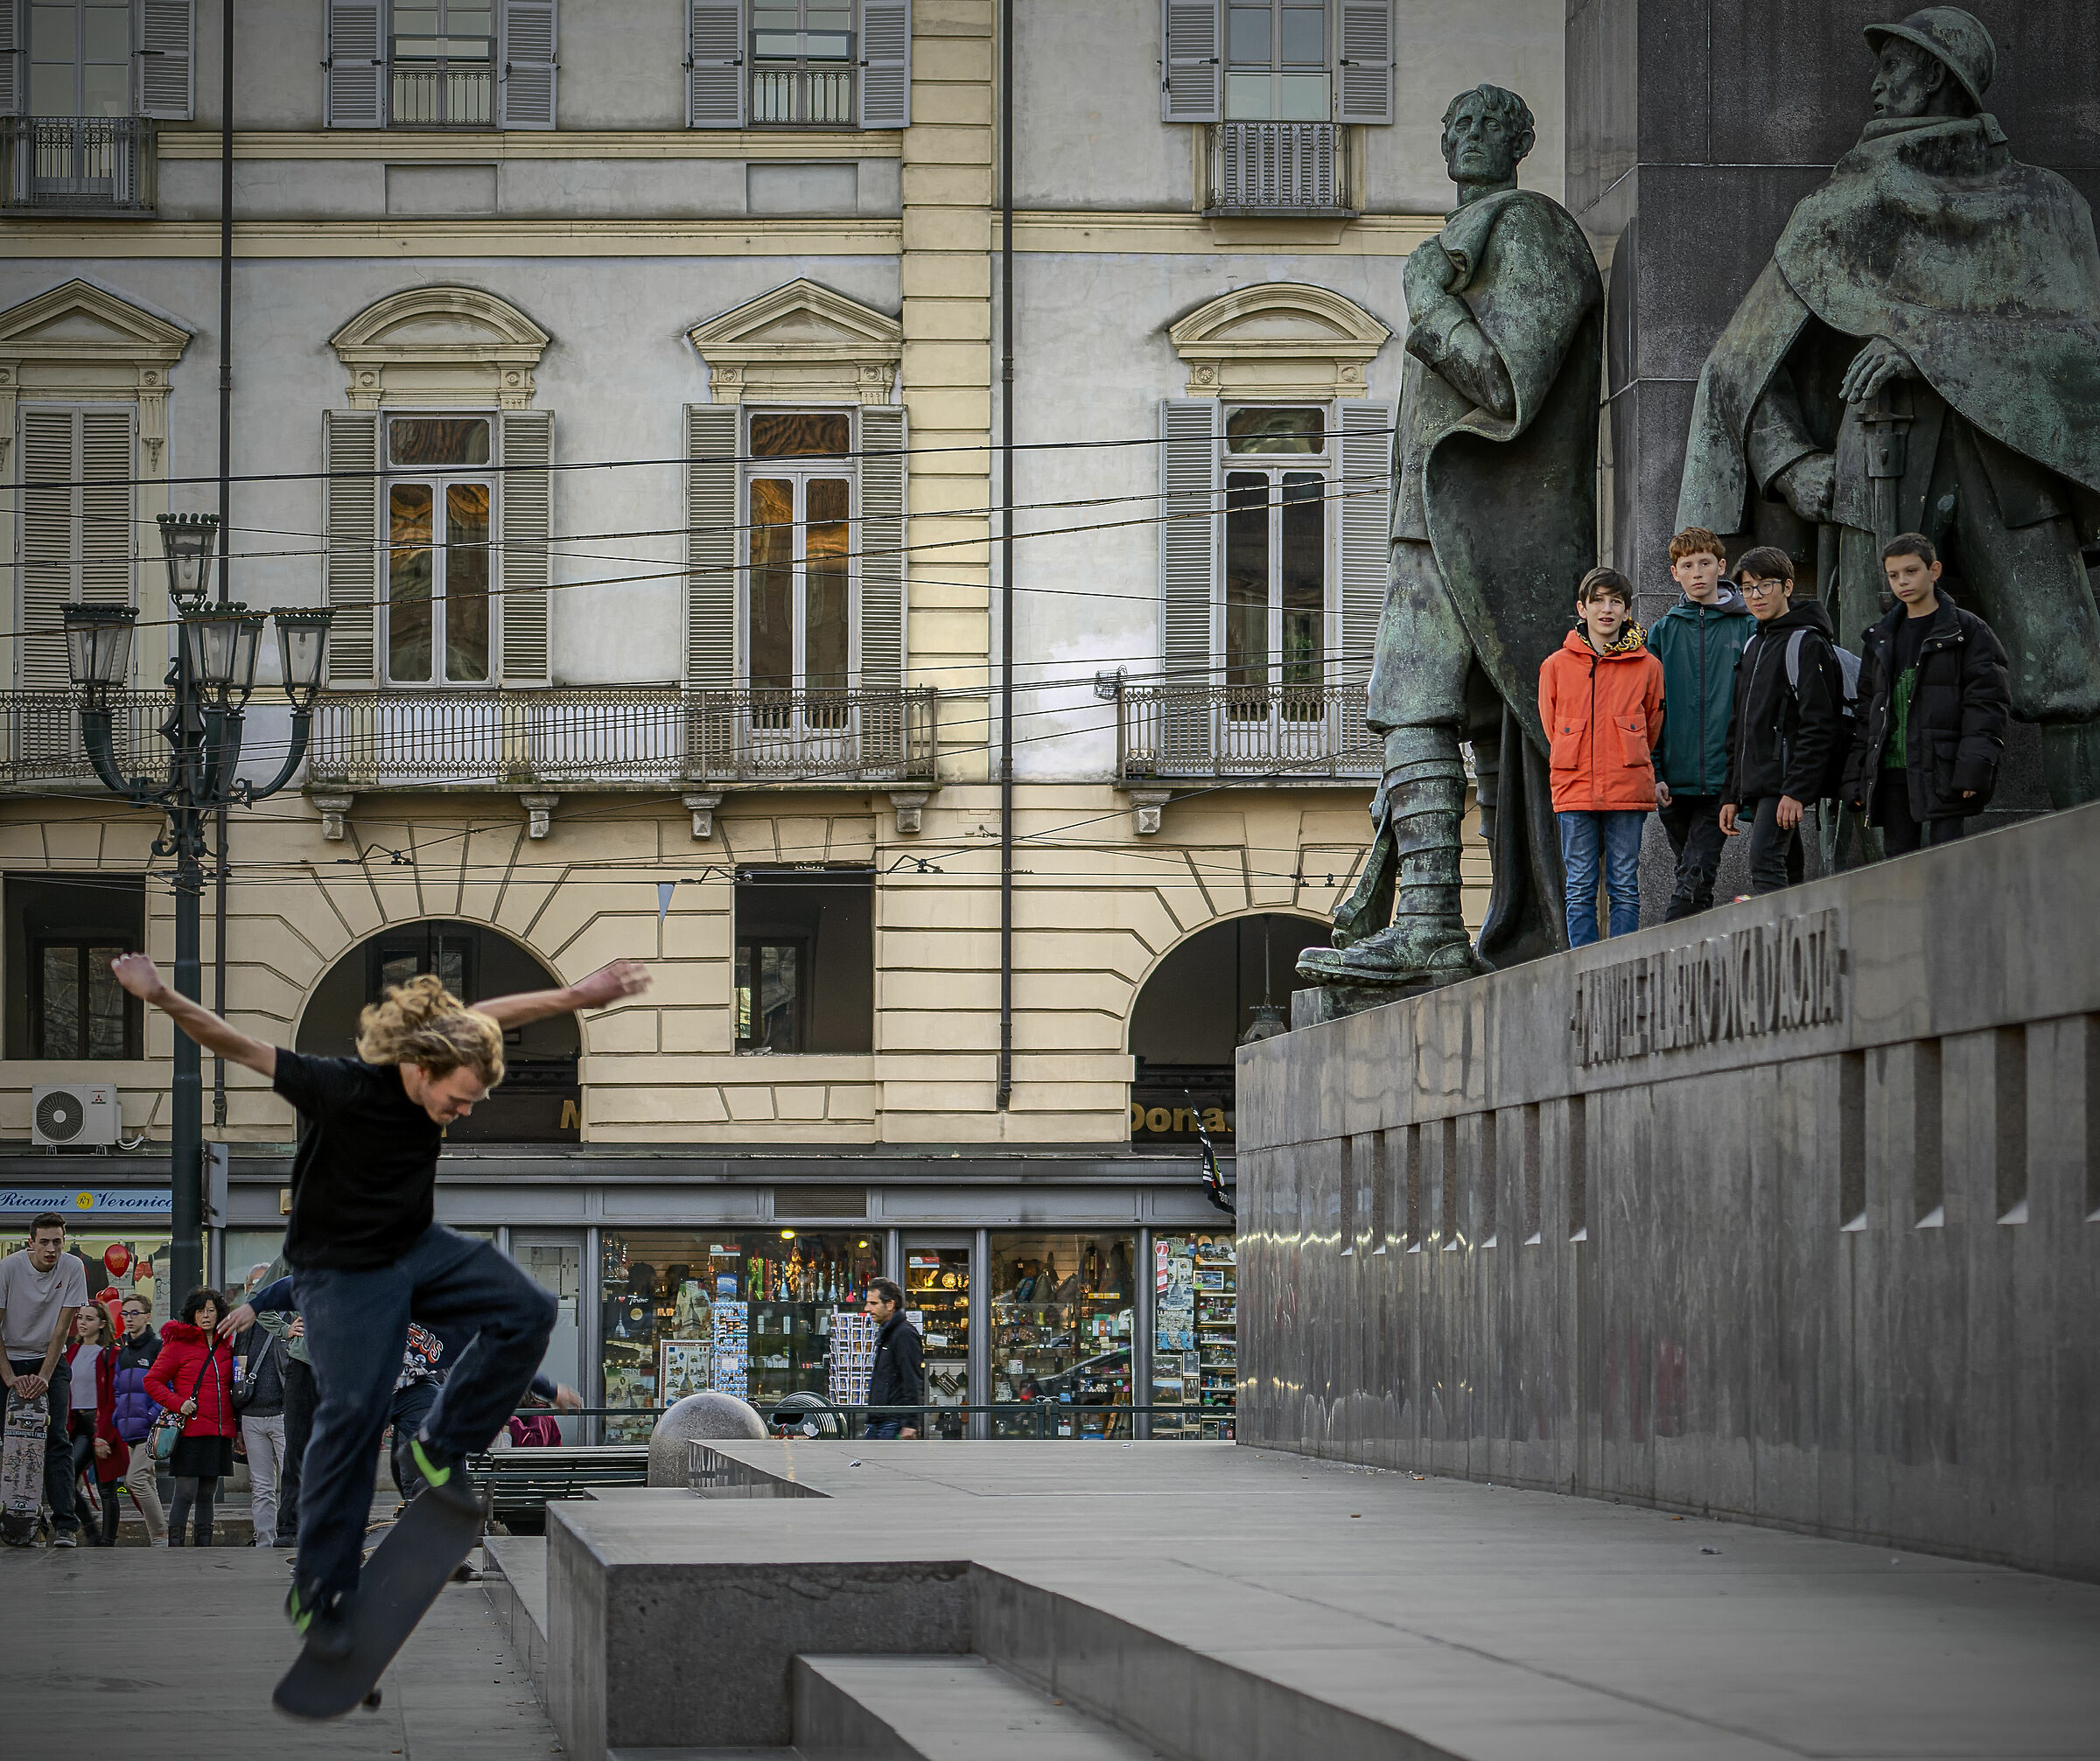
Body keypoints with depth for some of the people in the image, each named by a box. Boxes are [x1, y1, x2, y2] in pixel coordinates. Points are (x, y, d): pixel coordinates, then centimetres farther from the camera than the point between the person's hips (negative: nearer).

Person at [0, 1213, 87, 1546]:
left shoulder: (72, 1268, -11)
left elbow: (63, 1328, -10)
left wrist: (44, 1377, -17)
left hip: (51, 1360, 1)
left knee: (56, 1440, -10)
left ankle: (65, 1524, -15)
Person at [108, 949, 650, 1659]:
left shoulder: (442, 1059, -11)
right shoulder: (341, 1090, -29)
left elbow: (488, 1015, 7)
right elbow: (236, 1046, -29)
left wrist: (577, 996, 4)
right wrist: (164, 999, -42)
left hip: (418, 1252, 7)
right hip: (343, 1273, -7)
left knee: (528, 1312, -10)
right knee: (352, 1415, -12)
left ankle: (444, 1446, 3)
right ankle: (316, 1594, -3)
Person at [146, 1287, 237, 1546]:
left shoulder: (225, 1346, 14)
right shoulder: (179, 1343, -1)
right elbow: (152, 1381, 0)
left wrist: (237, 1426, 16)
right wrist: (178, 1403, -12)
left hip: (219, 1431, 5)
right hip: (190, 1430, -5)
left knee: (207, 1495, 9)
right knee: (186, 1493, -9)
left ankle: (204, 1545, 13)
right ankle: (174, 1545, -6)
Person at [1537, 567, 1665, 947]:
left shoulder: (1647, 666, 4)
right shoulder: (1557, 665, 6)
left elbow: (1651, 729, 13)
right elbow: (1552, 729, 13)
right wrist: (1579, 770, 10)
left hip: (1628, 791, -1)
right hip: (1574, 791, 1)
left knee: (1625, 887, 0)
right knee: (1580, 889, 1)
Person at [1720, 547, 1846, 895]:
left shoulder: (1806, 644, -8)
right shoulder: (1753, 646, 19)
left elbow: (1817, 726, -15)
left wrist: (1796, 790, -22)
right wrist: (1732, 795, 18)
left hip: (1785, 784, -9)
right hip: (1756, 786, 9)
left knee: (1765, 865, -20)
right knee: (1787, 873, 8)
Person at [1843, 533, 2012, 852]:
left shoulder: (1967, 630, 1)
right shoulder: (1881, 638, 18)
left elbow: (1988, 701, -6)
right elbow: (1866, 711, 19)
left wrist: (1974, 766, -16)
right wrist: (1857, 776, 11)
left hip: (1943, 775, -6)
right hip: (1892, 774, 6)